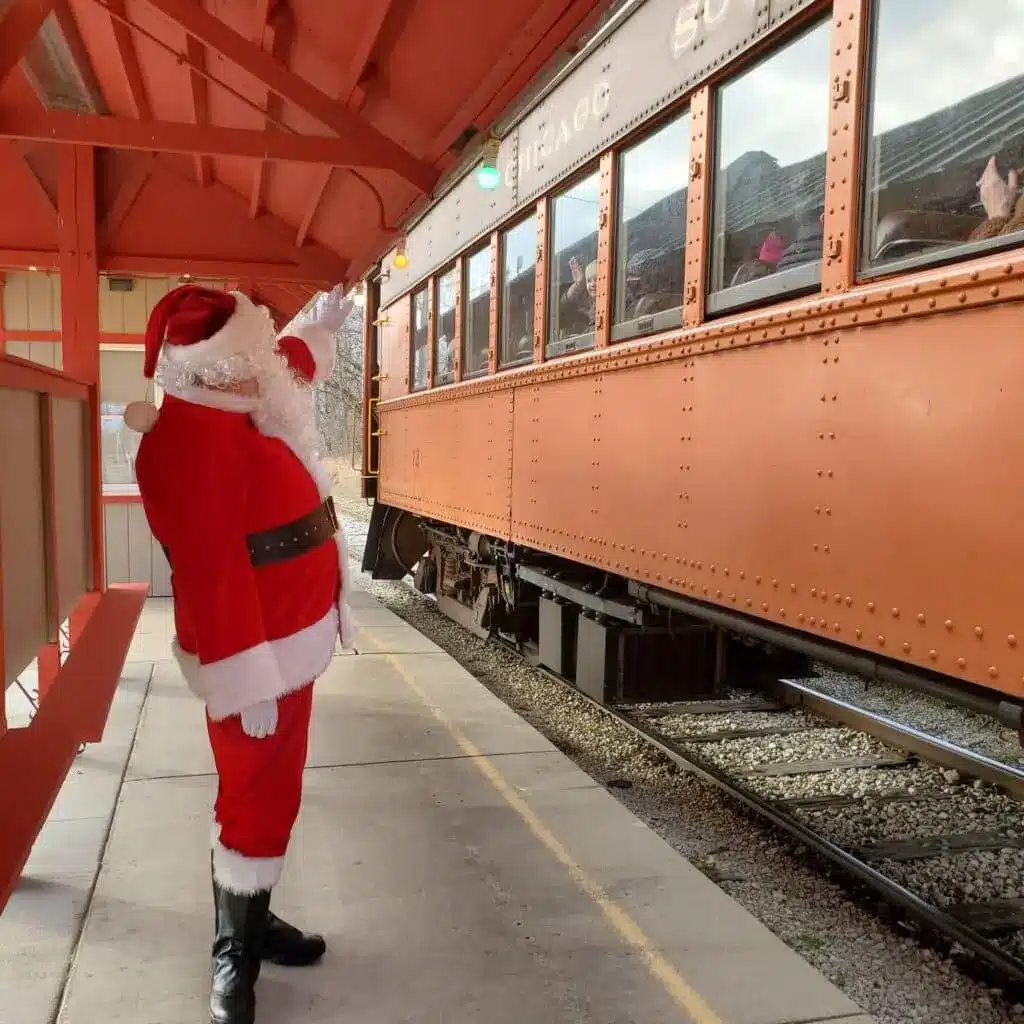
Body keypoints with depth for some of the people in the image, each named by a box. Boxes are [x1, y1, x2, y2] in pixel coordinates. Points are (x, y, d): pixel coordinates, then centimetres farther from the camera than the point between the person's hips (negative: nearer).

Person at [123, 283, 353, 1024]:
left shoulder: (233, 413, 8)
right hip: (258, 655, -10)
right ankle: (233, 956, 20)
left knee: (272, 793, 19)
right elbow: (211, 570, -28)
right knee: (258, 802, 1)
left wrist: (323, 329, 47)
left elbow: (290, 365, 33)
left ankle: (251, 917, 36)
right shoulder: (193, 437, -24)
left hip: (288, 642, 10)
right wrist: (249, 681, -27)